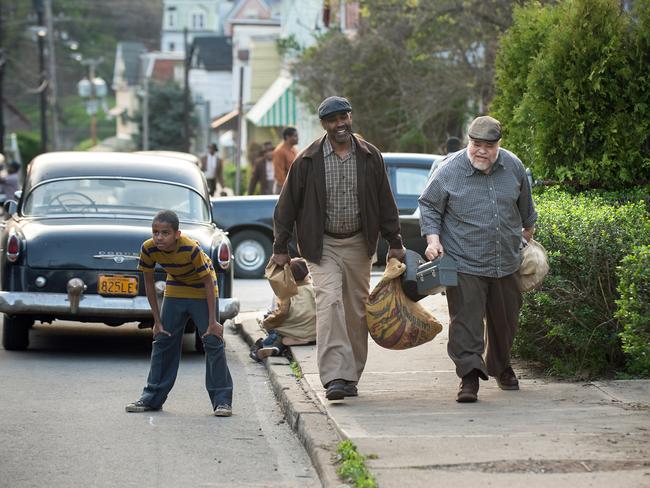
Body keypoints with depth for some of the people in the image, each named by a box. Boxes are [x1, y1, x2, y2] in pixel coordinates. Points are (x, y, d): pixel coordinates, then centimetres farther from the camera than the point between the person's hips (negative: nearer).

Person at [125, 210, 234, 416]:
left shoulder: (191, 249, -34)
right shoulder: (149, 249, -23)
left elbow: (208, 282, -23)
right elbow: (149, 283, -8)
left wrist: (212, 321, -21)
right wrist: (157, 320, -6)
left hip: (202, 292, -4)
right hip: (175, 290, 4)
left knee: (213, 341, -8)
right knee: (163, 341, 5)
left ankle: (222, 400, -3)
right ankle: (152, 398, 14)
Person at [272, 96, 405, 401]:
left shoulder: (370, 157, 3)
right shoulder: (308, 160, -4)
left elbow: (385, 202, 10)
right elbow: (287, 205, 1)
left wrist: (394, 243, 8)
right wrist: (280, 247, 0)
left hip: (358, 244, 3)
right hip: (323, 246, -3)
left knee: (357, 310, 7)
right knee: (329, 303, -18)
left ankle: (351, 376, 19)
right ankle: (335, 378, -24)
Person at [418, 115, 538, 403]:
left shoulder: (513, 167, 2)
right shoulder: (450, 172, -9)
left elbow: (525, 206, 20)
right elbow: (429, 206, 1)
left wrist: (528, 233, 31)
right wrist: (433, 239, -11)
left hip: (506, 263, 4)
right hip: (465, 264, -4)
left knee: (505, 320, 17)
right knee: (466, 320, -13)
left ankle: (501, 368, 38)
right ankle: (470, 377, -12)